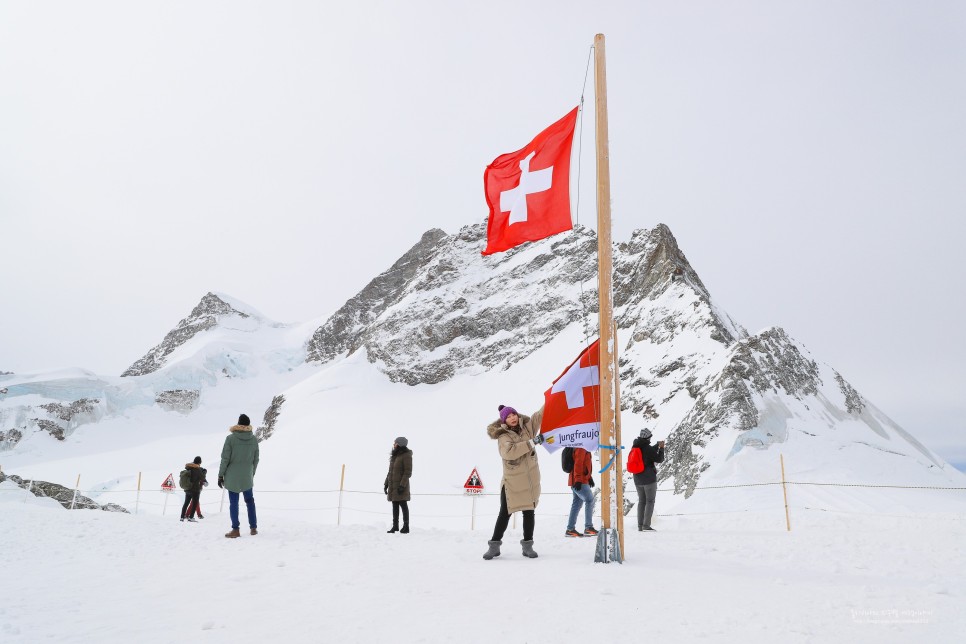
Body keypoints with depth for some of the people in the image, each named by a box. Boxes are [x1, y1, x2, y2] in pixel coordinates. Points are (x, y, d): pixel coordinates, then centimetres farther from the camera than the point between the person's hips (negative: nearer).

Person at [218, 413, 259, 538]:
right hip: (247, 477, 3)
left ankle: (235, 529, 4)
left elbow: (225, 459, -10)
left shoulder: (230, 438, -11)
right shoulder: (254, 439, -1)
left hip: (232, 476, -3)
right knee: (250, 500, 15)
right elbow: (256, 459, 5)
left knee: (233, 502, 4)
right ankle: (253, 527, 16)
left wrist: (220, 475, -1)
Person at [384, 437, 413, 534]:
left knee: (403, 505, -2)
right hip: (393, 485, 8)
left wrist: (402, 485, -21)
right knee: (395, 506, 10)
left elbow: (408, 472, -15)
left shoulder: (406, 456, -10)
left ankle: (406, 526, 4)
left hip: (401, 485, -8)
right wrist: (386, 483, 14)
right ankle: (395, 526, 17)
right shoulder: (394, 455, 16)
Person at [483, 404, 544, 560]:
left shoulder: (527, 427, 3)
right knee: (505, 513, 1)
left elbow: (541, 414, 5)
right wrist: (532, 443, -30)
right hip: (512, 481, -4)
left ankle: (527, 545, 20)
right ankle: (494, 545, 12)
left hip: (531, 480, 4)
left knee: (529, 512, 9)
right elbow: (509, 451, -30)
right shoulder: (503, 436, -11)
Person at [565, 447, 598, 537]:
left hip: (581, 481, 10)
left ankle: (570, 529, 10)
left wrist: (589, 477, 25)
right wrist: (578, 480, -24)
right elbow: (578, 464, -20)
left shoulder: (585, 449, 19)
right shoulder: (580, 448, -13)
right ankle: (588, 528, -6)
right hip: (580, 482, -10)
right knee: (589, 500, -8)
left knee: (577, 503, 9)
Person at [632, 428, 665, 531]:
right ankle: (646, 526, -7)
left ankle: (640, 526, 12)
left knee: (641, 501, 14)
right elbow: (659, 459, -11)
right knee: (650, 501, 0)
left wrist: (657, 446, 19)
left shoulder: (634, 447, 4)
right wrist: (661, 448, 1)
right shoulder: (648, 448, -17)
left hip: (637, 480, 6)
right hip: (649, 479, -6)